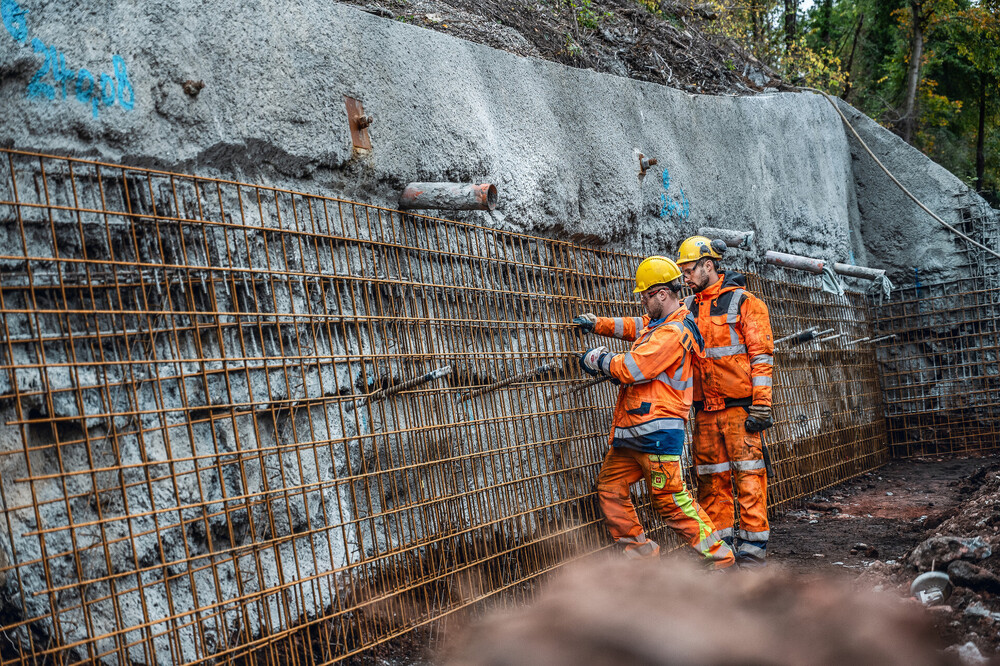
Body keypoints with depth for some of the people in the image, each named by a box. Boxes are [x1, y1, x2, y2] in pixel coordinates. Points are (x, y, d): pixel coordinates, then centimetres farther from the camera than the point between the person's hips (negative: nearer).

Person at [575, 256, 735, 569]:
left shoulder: (673, 333, -18)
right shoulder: (657, 323, 14)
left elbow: (632, 369, -22)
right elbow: (633, 326, 36)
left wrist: (597, 359, -6)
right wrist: (597, 324, 29)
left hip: (657, 431, -10)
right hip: (632, 431, 10)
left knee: (670, 500, -7)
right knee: (610, 486, 13)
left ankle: (719, 554, 5)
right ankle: (640, 548, 22)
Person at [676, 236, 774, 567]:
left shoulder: (744, 302, -3)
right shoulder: (688, 308, 15)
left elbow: (762, 354, -6)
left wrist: (761, 406, -13)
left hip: (739, 405, -5)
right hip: (705, 409, 6)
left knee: (748, 476, -4)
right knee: (711, 478, 8)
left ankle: (754, 545, 3)